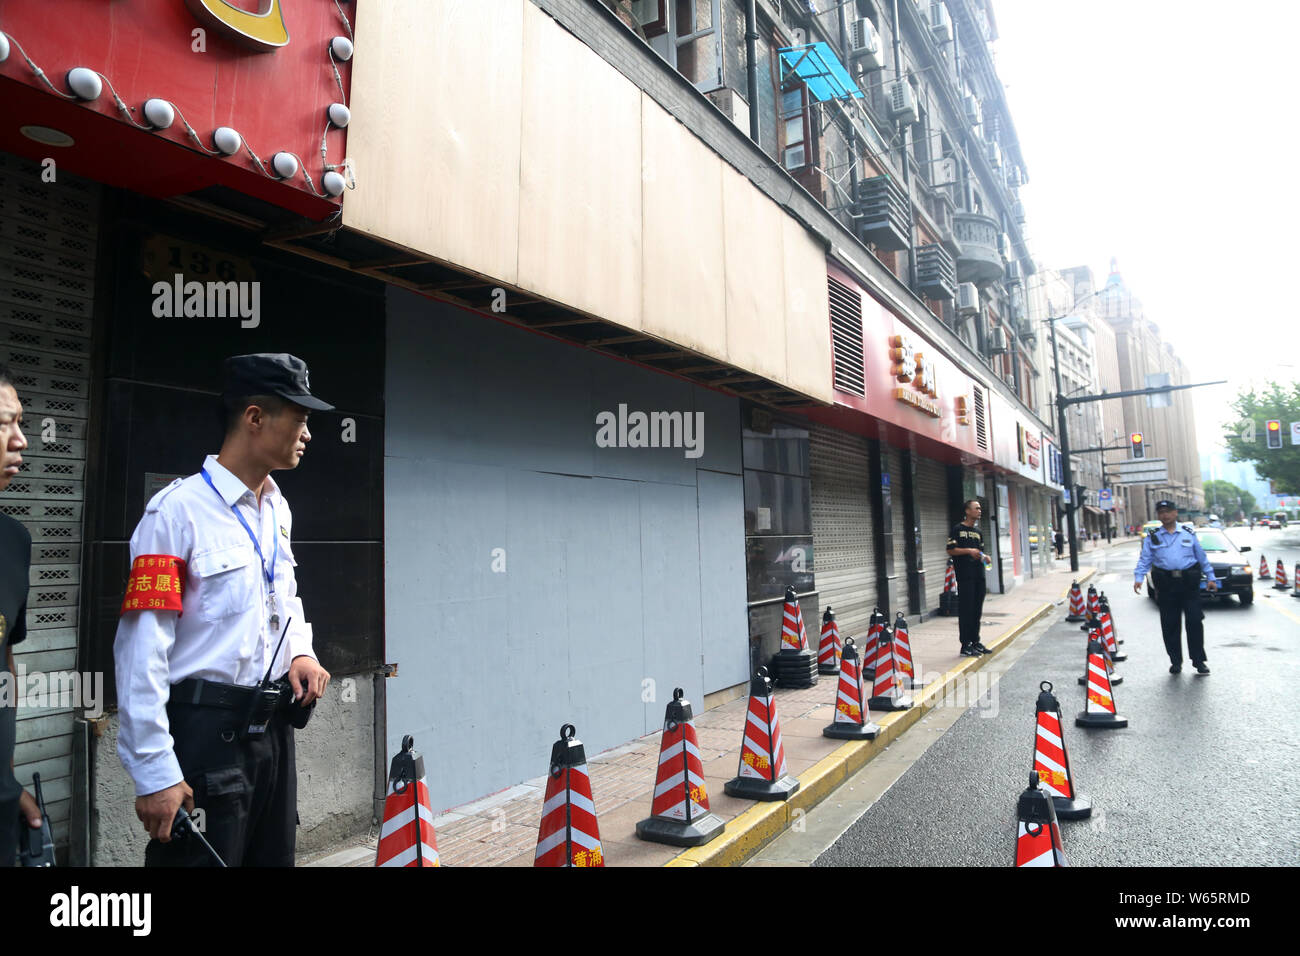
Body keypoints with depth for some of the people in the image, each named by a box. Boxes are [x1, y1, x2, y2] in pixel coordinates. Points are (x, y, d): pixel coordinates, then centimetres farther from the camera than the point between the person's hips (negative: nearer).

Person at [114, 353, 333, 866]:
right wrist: (154, 773, -18)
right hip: (206, 731, -7)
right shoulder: (178, 511, -15)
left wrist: (301, 651, 3)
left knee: (275, 855, 19)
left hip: (274, 724, 8)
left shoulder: (278, 509, 9)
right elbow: (141, 651, -18)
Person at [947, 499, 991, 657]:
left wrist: (984, 557, 5)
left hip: (978, 575, 7)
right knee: (966, 610, -6)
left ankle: (975, 642, 19)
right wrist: (969, 550, -17)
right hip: (965, 577, -7)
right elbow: (950, 550, -8)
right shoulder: (957, 529, -3)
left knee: (977, 610, 11)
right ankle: (965, 645, -3)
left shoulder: (978, 532, 19)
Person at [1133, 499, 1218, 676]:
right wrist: (1138, 578, -10)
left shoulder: (1188, 533, 10)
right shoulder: (1152, 537, 8)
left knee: (1194, 621, -2)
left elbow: (1202, 557, 15)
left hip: (1189, 583, 0)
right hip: (1166, 585, 0)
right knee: (1170, 625, 4)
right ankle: (1175, 661, 15)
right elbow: (1144, 560, 3)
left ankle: (1199, 661, 10)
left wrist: (1210, 577, 13)